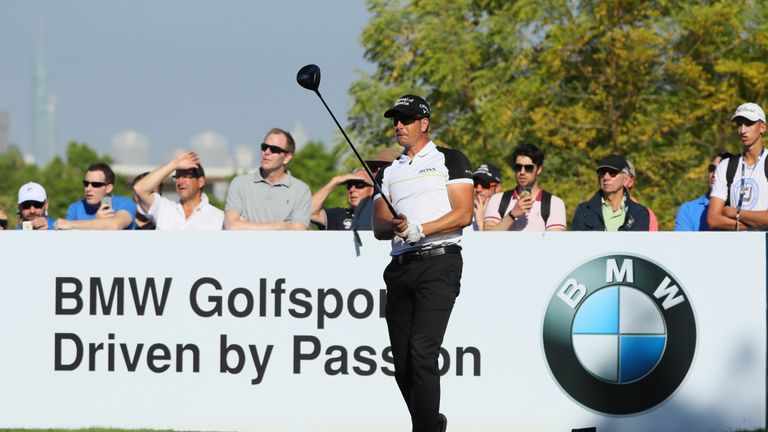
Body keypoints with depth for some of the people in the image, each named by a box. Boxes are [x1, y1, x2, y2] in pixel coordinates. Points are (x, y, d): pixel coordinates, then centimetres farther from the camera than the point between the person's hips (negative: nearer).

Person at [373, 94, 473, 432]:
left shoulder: (450, 160, 5)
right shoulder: (390, 172, 22)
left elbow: (463, 215, -5)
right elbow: (378, 227, 15)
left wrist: (419, 230, -14)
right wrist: (394, 226, -9)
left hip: (438, 264, -6)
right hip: (400, 268, 6)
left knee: (422, 352, -19)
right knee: (402, 361, 3)